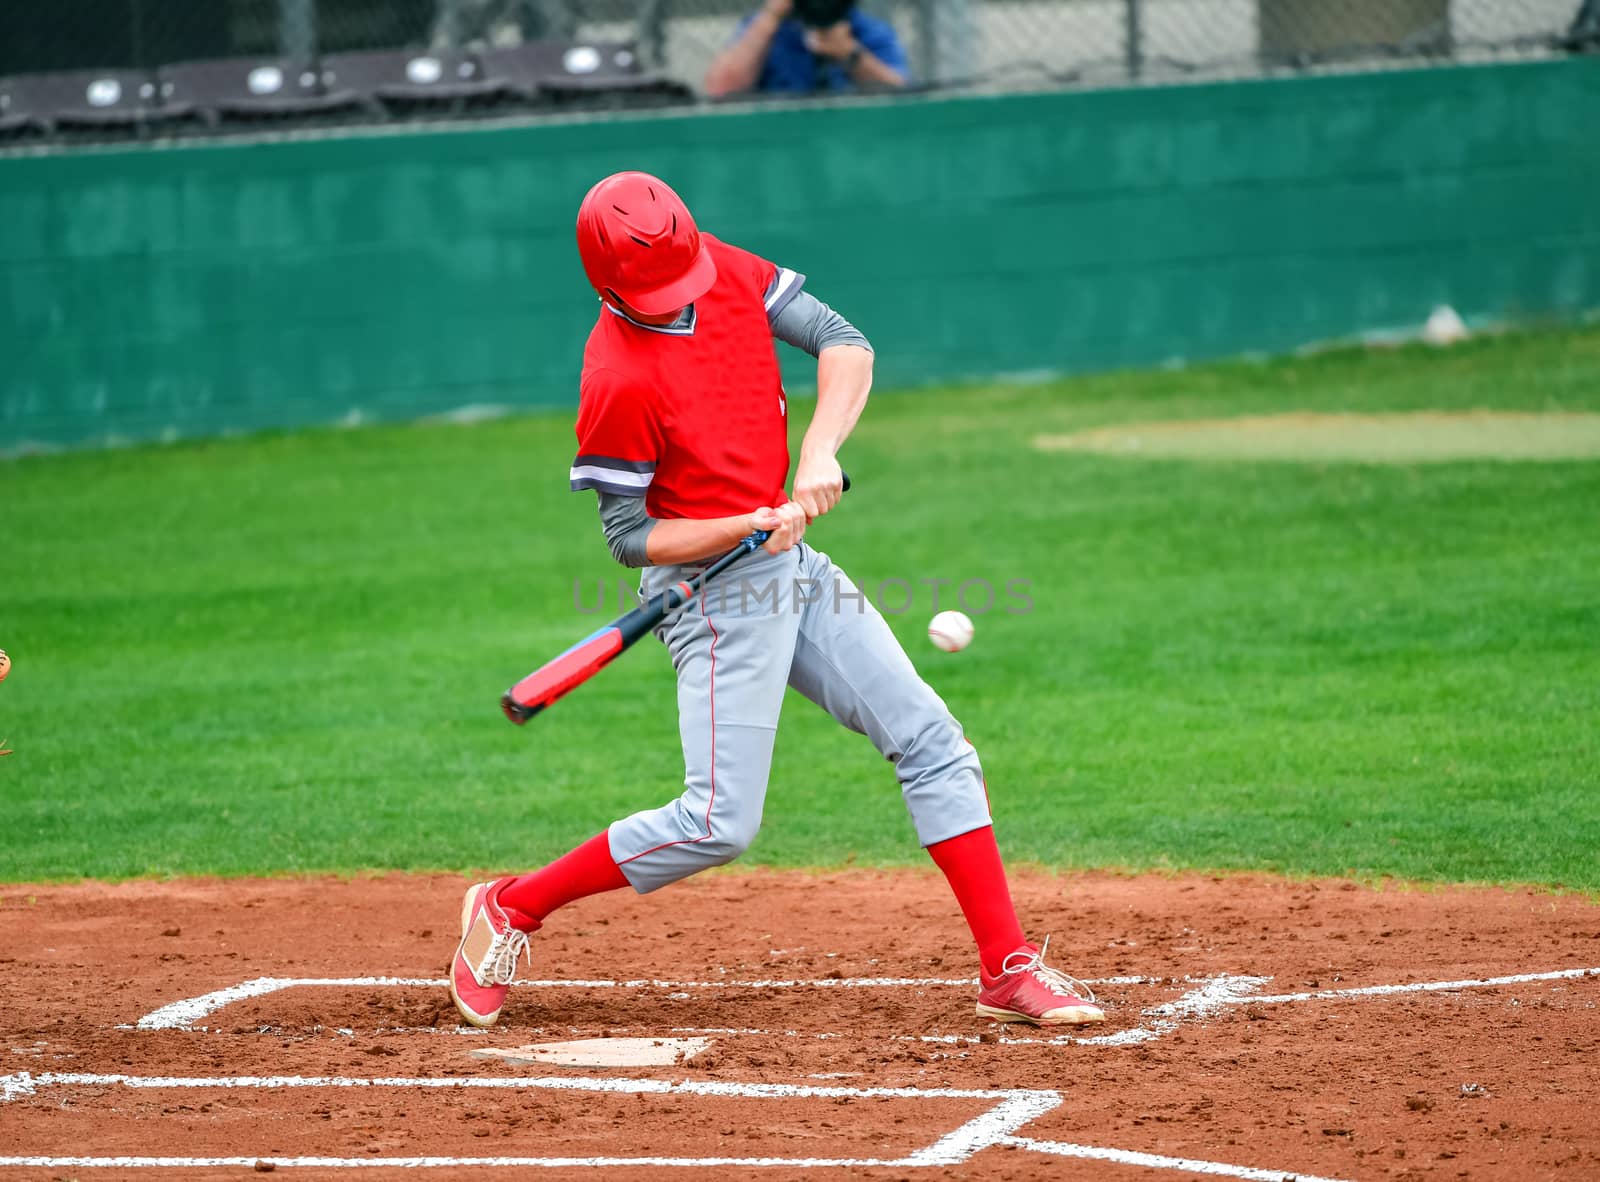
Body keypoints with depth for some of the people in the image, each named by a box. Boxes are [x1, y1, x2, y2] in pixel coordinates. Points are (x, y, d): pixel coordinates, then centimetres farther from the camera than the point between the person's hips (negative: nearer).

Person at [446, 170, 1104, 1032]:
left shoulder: (724, 271, -4)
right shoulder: (617, 381, -22)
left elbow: (844, 345, -3)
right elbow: (630, 537, -14)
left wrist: (820, 451, -19)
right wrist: (748, 526, -26)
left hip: (792, 566, 8)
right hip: (713, 591, -8)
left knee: (932, 744, 2)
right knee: (719, 824, -12)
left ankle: (1009, 970, 5)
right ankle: (512, 907, 6)